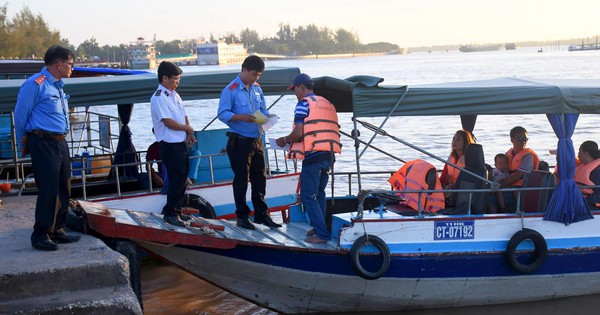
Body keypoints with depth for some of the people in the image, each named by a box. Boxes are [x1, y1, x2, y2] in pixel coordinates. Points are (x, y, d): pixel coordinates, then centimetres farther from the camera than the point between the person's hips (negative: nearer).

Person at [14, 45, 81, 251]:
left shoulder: (58, 85, 15)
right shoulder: (35, 84, -13)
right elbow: (20, 116, -10)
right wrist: (24, 146, -1)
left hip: (60, 143, 9)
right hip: (43, 143, -9)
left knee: (63, 190, 13)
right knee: (48, 191, -7)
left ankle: (57, 230, 24)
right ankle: (40, 235, 4)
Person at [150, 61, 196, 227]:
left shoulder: (174, 95, 13)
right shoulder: (158, 98, -15)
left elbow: (184, 116, 17)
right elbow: (169, 122, -21)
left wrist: (188, 134, 0)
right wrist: (188, 128, -7)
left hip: (181, 143, 9)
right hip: (169, 146, -9)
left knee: (182, 178, 15)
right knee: (176, 179, -6)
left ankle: (176, 209, 27)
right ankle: (169, 213, 5)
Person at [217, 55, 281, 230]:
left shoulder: (257, 89, 12)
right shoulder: (230, 90, -9)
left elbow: (263, 110, 20)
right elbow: (222, 114, -14)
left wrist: (266, 117, -3)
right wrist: (241, 117, -29)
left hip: (256, 141, 7)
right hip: (239, 142, -6)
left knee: (260, 179, 10)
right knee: (241, 180, 2)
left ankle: (261, 214, 20)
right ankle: (242, 216, 11)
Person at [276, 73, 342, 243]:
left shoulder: (304, 103, -5)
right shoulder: (327, 104, 19)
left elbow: (298, 133, -14)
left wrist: (285, 140, 5)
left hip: (313, 155, -8)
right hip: (329, 155, 8)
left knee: (308, 197, -3)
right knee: (319, 193, 20)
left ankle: (322, 234, -5)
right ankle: (318, 227, 24)